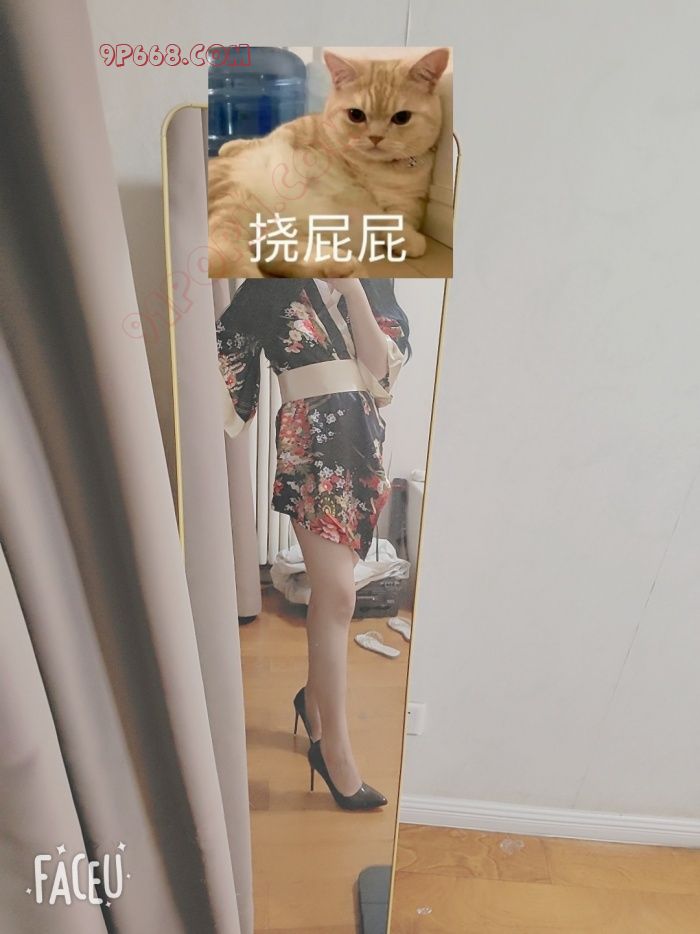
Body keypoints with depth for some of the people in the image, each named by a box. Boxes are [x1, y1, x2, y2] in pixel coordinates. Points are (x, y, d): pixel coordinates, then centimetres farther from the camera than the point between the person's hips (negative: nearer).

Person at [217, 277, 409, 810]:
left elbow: (381, 363, 0)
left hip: (364, 437, 5)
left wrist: (353, 287, -6)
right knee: (337, 595, -9)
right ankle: (334, 746, 6)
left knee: (333, 587, 14)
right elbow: (227, 351, 3)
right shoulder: (273, 284, 3)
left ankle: (315, 696, 37)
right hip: (311, 444, -5)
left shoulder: (372, 282, 13)